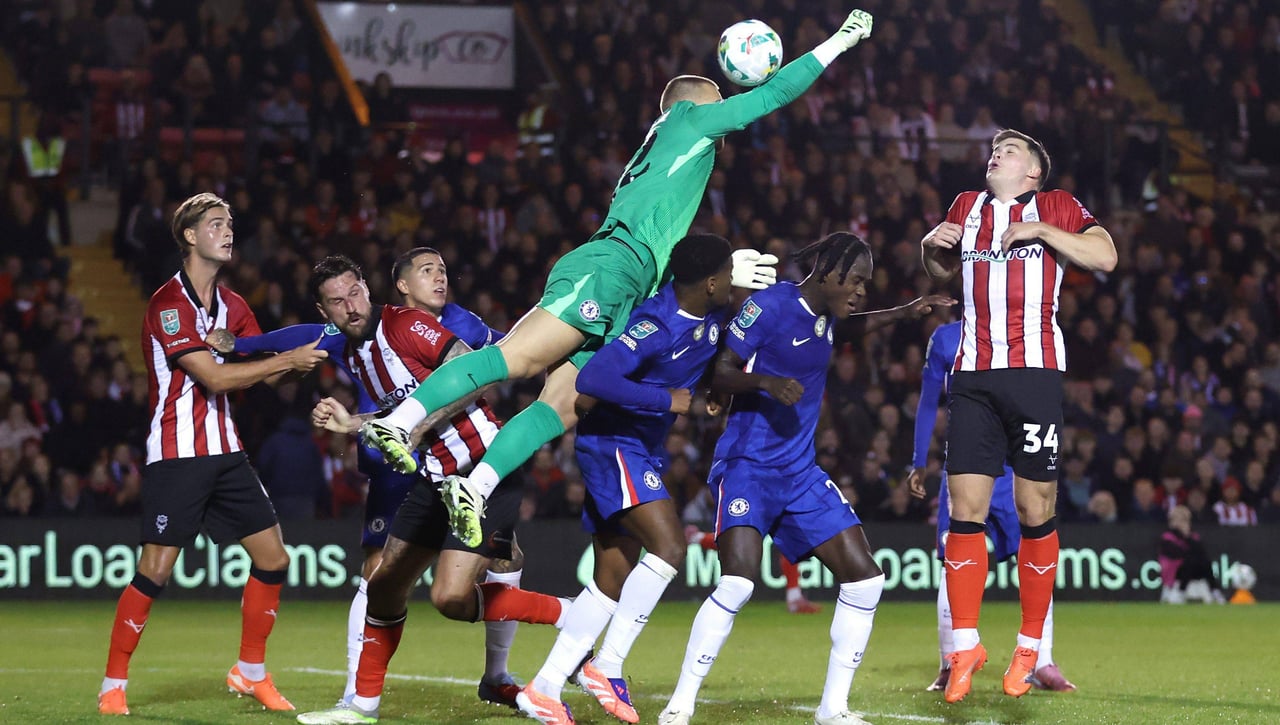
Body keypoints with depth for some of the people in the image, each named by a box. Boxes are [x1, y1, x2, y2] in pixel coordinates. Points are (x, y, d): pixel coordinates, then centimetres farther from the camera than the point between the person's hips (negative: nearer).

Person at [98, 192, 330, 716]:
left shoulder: (232, 305, 13)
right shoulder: (168, 304, -13)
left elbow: (268, 372, 9)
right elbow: (215, 377, -19)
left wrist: (309, 352, -8)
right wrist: (288, 359, -18)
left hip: (225, 452, 8)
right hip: (176, 453, -8)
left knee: (273, 559, 4)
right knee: (155, 570, -11)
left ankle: (251, 672, 18)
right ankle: (113, 686, 1)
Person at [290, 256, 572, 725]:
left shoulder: (404, 325, -13)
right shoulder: (352, 356, 13)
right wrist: (349, 424, 15)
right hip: (437, 476, 9)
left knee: (450, 597, -19)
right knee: (385, 587, 11)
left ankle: (567, 615, -5)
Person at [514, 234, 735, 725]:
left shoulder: (711, 315, 2)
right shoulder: (656, 325, -25)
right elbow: (593, 379, -33)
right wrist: (666, 400, -26)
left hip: (642, 452, 9)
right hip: (612, 442, -9)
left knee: (613, 580, 7)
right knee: (668, 546, -22)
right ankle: (607, 666, -15)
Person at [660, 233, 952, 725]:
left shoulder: (826, 315, 9)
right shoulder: (771, 305, -12)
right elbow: (718, 376, -12)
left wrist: (903, 313, 30)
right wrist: (766, 382, -29)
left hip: (800, 472, 8)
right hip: (748, 466, -8)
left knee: (865, 580, 0)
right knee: (738, 581, -25)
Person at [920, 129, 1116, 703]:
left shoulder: (1057, 208, 9)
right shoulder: (967, 208, 20)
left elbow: (1105, 257, -5)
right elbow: (941, 272, 35)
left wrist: (1041, 231, -9)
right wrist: (931, 246, 13)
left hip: (1034, 373, -3)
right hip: (972, 376, 3)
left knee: (1036, 513, -2)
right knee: (965, 510, -4)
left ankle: (1030, 650, 8)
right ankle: (965, 648, 1)